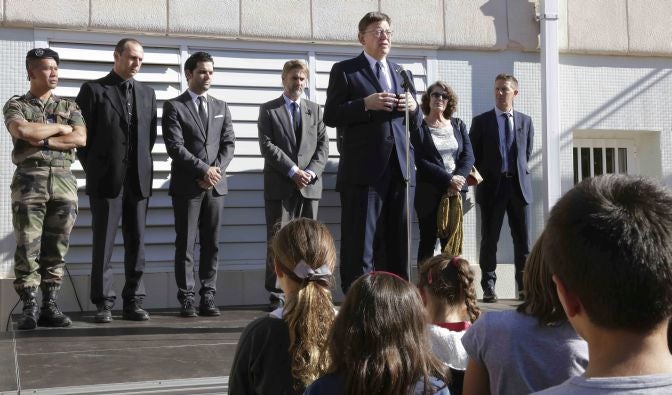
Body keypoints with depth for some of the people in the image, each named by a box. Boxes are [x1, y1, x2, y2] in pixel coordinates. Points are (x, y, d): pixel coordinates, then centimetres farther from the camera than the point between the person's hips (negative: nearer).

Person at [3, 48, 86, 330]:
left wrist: (43, 140, -8)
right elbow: (22, 131, -13)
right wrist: (60, 128, -3)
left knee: (56, 247, 3)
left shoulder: (69, 107, 16)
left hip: (63, 180, 3)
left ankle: (50, 306, 8)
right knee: (27, 246, -6)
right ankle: (29, 308, -2)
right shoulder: (15, 105, 8)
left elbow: (80, 139, 1)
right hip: (30, 179, -3)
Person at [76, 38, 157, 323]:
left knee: (136, 243, 5)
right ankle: (103, 304, 6)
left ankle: (134, 302, 11)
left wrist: (144, 166, 8)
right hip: (106, 179, -4)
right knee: (103, 243, 0)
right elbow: (82, 133, 0)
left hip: (139, 179, 4)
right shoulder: (93, 90, 1)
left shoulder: (147, 93, 14)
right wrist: (92, 168, -1)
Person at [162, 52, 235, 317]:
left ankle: (208, 297, 8)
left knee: (211, 244, 4)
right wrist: (203, 170, -14)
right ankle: (186, 298, 3)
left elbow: (229, 143, 10)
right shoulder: (174, 107, 1)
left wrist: (216, 170, -7)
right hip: (187, 185, -4)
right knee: (185, 244, -1)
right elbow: (175, 146, -9)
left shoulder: (221, 108, 16)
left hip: (216, 185, 4)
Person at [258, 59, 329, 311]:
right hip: (279, 186, -3)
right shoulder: (268, 110, 6)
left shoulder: (315, 110, 17)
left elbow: (323, 145, 10)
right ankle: (277, 295, 0)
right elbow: (267, 145, -5)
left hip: (310, 186, 3)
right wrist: (293, 171, -13)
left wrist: (311, 171, -7)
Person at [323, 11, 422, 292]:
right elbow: (331, 116, -4)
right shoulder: (344, 71, 4)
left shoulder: (401, 74, 20)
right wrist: (365, 104, -17)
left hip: (400, 167, 6)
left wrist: (413, 108, -1)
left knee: (398, 242, 9)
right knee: (360, 242, -3)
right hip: (363, 169, -5)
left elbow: (414, 124, 22)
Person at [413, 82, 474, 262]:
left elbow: (468, 156, 5)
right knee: (428, 241, 0)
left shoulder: (458, 125, 13)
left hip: (457, 191, 3)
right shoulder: (419, 127, 0)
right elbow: (421, 161, -9)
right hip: (429, 193, -3)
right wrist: (448, 180, -15)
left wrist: (458, 179, -12)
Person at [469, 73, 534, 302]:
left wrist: (519, 174, 10)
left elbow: (528, 152, 17)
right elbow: (473, 155, 5)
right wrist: (482, 178, 1)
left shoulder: (525, 122, 12)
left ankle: (524, 286, 10)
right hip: (492, 186, -2)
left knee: (523, 240, 3)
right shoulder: (481, 121, 4)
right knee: (489, 239, 0)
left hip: (519, 185, 2)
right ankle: (488, 287, 5)